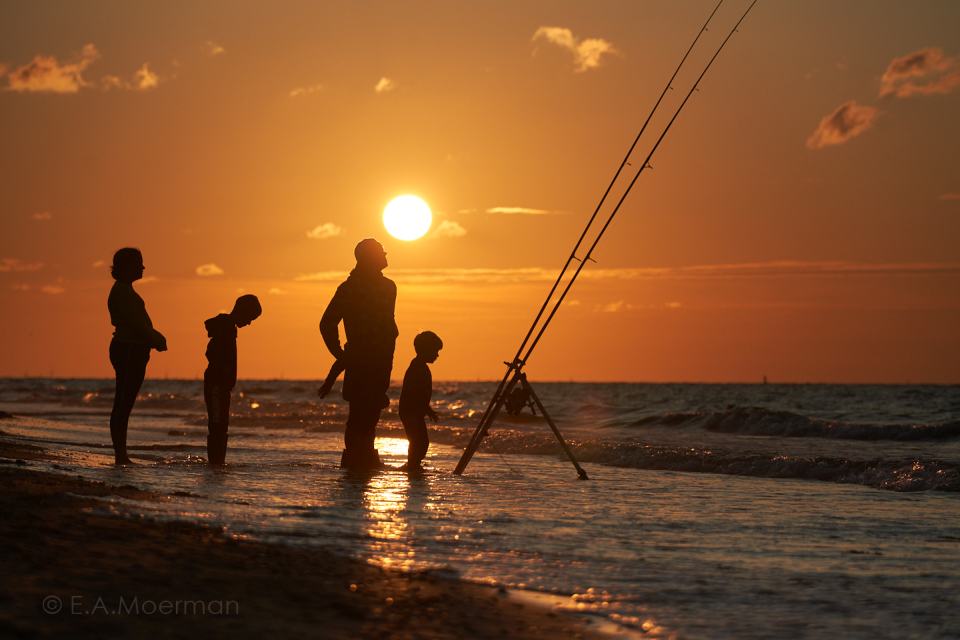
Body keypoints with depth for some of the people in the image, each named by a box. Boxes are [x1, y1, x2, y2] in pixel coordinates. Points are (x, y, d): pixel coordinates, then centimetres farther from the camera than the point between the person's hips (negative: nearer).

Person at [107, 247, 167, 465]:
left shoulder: (124, 290, 19)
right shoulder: (122, 291, -13)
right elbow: (135, 323, -19)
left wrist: (155, 338, 10)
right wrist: (155, 339, -7)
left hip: (129, 351, 10)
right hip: (129, 351, -10)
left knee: (123, 404, 9)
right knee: (124, 404, -9)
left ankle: (120, 454, 11)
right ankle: (120, 454, -8)